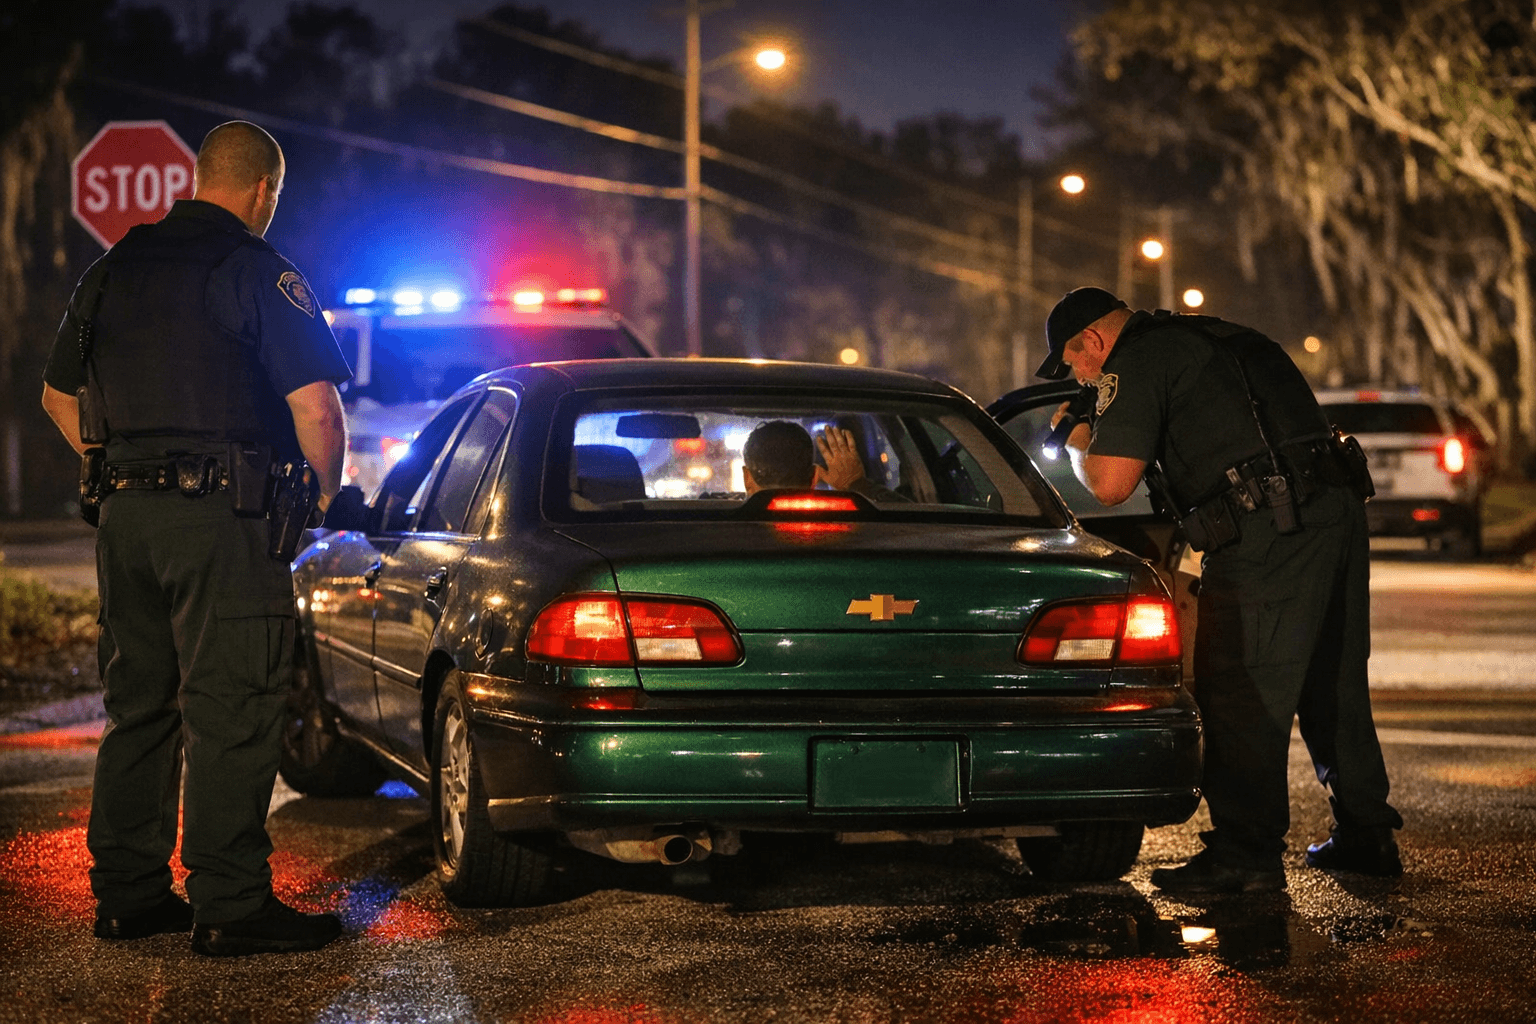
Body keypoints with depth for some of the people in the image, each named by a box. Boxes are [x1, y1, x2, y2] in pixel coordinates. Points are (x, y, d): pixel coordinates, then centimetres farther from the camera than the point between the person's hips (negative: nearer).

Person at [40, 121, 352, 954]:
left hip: (125, 516, 7)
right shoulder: (256, 271, -8)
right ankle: (230, 906, -2)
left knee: (137, 707, 14)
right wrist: (326, 492, 0)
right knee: (230, 713, -3)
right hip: (218, 518, -7)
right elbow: (314, 404, -15)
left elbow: (58, 394, 20)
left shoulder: (115, 267, 13)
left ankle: (127, 894, 20)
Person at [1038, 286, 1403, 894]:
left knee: (1240, 695, -5)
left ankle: (1246, 853, -6)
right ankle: (1367, 836, 25)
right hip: (1339, 508, 9)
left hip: (1270, 531, -9)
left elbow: (1110, 484, -9)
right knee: (1334, 686, 17)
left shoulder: (1138, 360, -2)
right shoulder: (1212, 339, 27)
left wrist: (1079, 443, 12)